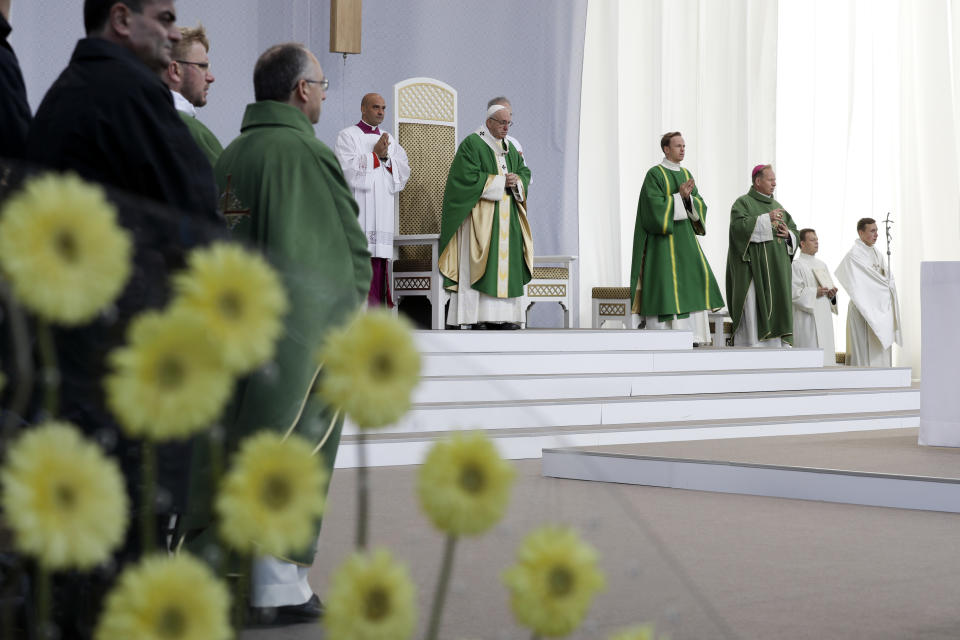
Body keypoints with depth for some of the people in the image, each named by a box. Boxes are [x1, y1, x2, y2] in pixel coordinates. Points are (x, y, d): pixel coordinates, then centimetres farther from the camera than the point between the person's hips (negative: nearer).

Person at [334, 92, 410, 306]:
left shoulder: (389, 140, 20)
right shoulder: (348, 136, 3)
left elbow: (403, 172, 11)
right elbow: (347, 169, -11)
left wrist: (386, 157, -6)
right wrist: (375, 155, -8)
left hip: (383, 214, 5)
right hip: (356, 214, -5)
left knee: (379, 265, 0)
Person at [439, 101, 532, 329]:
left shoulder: (510, 148, 19)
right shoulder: (472, 144, -6)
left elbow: (525, 172, 17)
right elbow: (469, 178, -16)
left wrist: (516, 180, -6)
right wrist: (500, 182, -14)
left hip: (506, 216, 8)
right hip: (480, 215, -7)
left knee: (506, 262, 2)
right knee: (477, 265, -12)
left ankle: (499, 317, 2)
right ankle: (472, 317, -14)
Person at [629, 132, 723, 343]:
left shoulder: (686, 174, 15)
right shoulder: (655, 174, -6)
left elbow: (700, 205, 9)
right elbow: (655, 206, -16)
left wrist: (688, 197, -10)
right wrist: (679, 196, -15)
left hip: (685, 237, 7)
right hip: (663, 237, -7)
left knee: (697, 273, -1)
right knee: (664, 277, -9)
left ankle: (693, 334, 2)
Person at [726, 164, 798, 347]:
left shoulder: (777, 206, 20)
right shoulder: (743, 203, 0)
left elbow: (794, 231, 20)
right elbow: (739, 226, -18)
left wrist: (788, 234, -3)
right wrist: (766, 219, -21)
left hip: (775, 271, 7)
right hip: (752, 268, -7)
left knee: (775, 309, 3)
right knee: (753, 311, -11)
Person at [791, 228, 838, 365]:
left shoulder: (821, 265, 19)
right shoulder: (797, 265, -5)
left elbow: (829, 287, 23)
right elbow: (794, 292, -14)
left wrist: (831, 293, 1)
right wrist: (815, 292, -19)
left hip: (824, 317, 8)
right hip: (807, 319, -8)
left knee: (825, 357, 5)